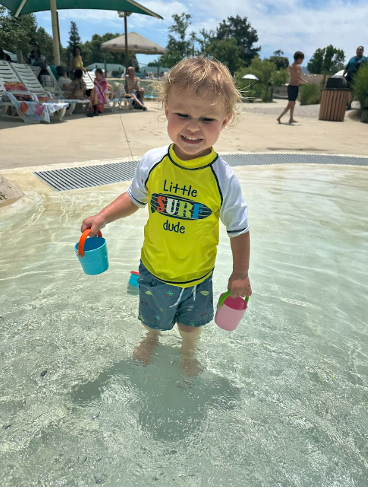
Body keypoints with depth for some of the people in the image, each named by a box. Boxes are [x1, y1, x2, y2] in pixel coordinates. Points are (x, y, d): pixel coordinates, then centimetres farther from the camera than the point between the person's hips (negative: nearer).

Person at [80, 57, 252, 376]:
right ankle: (152, 339, 64)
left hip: (197, 277, -1)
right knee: (153, 318, 27)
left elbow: (238, 229, -11)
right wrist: (102, 218, -7)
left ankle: (189, 351, 59)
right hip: (154, 269, 2)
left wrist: (240, 274, -7)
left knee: (192, 323, 24)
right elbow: (135, 198, 3)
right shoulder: (152, 163, -17)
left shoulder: (224, 179, -23)